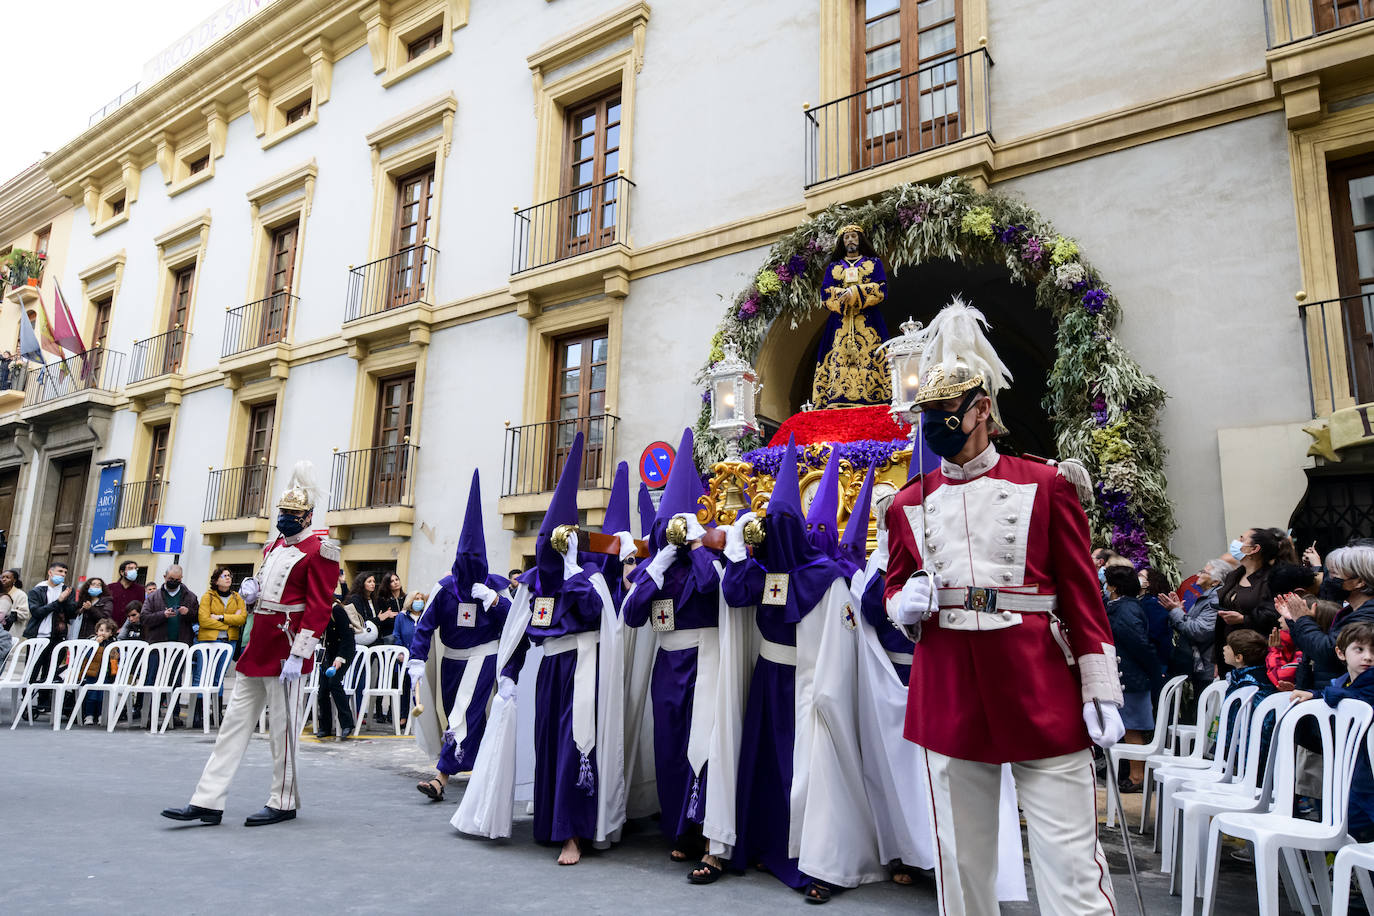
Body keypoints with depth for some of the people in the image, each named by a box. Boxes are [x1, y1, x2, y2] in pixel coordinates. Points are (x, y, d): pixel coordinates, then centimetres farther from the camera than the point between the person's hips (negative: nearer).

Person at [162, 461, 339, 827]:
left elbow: (318, 608, -17)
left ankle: (283, 804, 14)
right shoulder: (274, 548, 17)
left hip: (285, 653, -9)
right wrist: (252, 591, 4)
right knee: (235, 721, 9)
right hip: (257, 648, 9)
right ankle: (208, 802, 14)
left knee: (283, 727, 1)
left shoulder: (318, 552, -10)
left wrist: (298, 655, -22)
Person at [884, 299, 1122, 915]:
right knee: (960, 859, 13)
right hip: (948, 695, 3)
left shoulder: (1046, 485, 1)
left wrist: (1100, 692, -4)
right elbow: (894, 590, 18)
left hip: (1040, 687, -2)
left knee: (1071, 865, 2)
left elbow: (1083, 595, 1)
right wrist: (905, 604, -6)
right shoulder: (909, 504, 9)